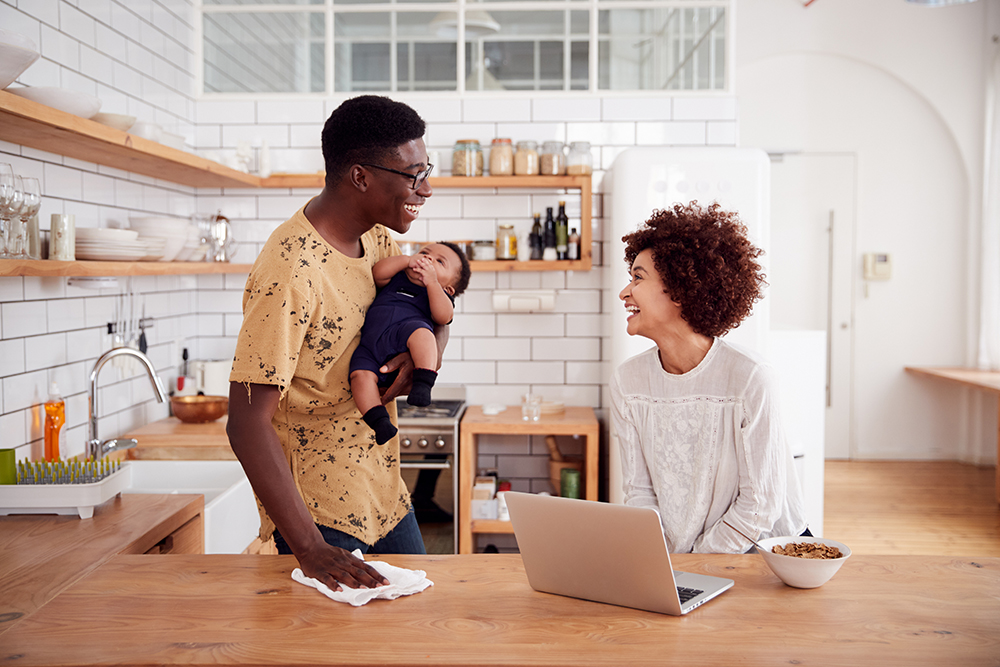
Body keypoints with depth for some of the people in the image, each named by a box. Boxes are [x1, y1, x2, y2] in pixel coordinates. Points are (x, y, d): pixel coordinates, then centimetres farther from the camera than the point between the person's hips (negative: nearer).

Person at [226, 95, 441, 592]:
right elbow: (247, 422, -27)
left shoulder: (375, 238, 0)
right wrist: (309, 547, -32)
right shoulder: (290, 273, -25)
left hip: (386, 498, 8)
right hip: (319, 513, -8)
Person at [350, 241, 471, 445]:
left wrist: (431, 281, 0)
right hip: (370, 347, 3)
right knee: (361, 374, -26)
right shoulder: (397, 279, 34)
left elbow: (443, 317, 2)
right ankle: (379, 422, -28)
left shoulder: (440, 296, 25)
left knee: (419, 331, -37)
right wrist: (407, 260, 9)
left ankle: (423, 384, -45)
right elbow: (377, 273, 14)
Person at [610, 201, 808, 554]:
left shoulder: (750, 378, -18)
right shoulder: (627, 380, -3)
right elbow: (639, 490, 2)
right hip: (674, 554, 3)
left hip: (768, 550, -3)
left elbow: (760, 502, -13)